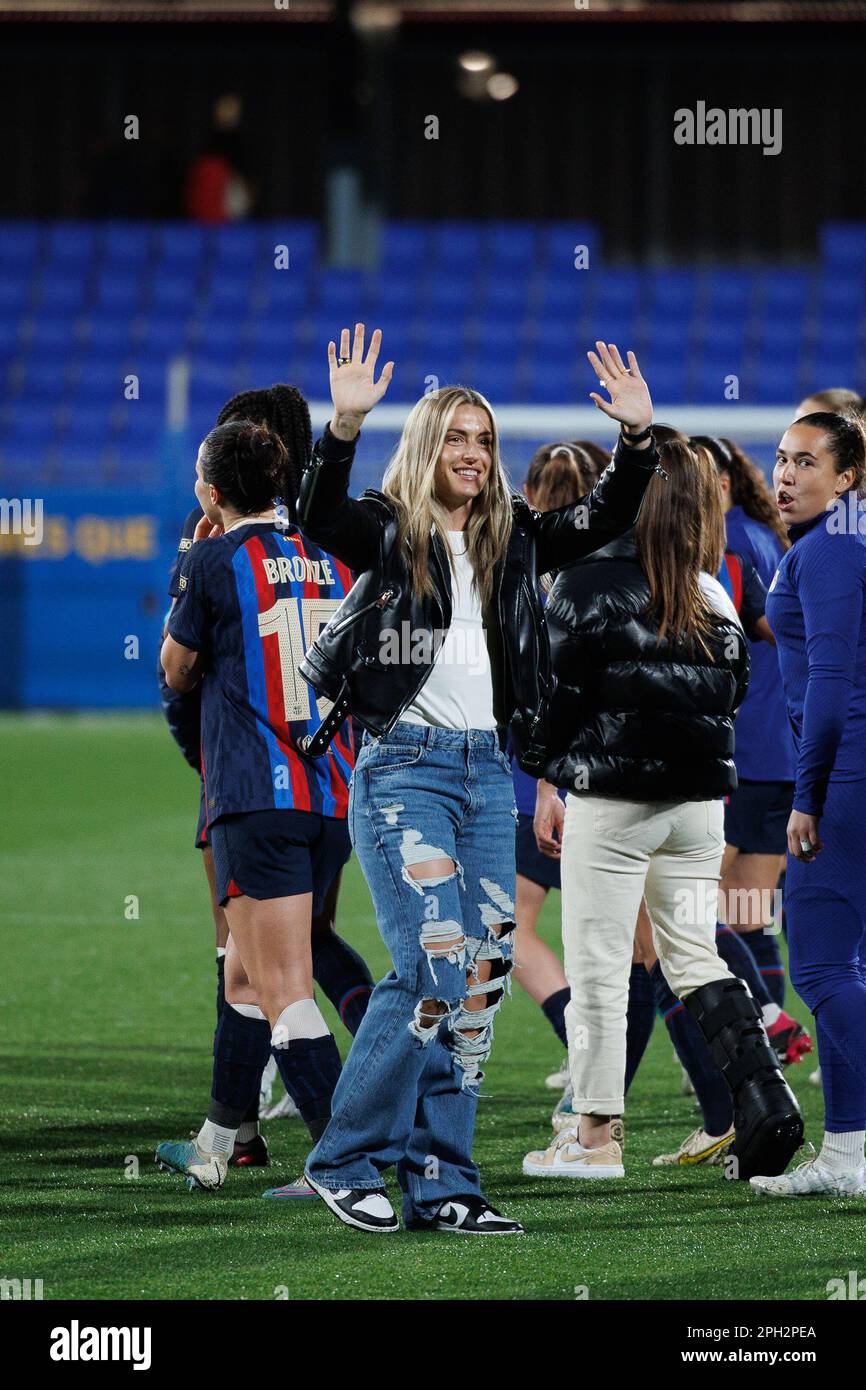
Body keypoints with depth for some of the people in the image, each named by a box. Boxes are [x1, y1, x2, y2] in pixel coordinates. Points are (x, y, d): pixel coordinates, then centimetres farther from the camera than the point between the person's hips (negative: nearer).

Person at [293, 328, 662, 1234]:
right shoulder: (388, 533, -2)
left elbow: (603, 521, 8)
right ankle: (345, 1161, -3)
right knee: (435, 968, -15)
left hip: (488, 772, 6)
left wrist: (637, 437, -6)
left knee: (482, 977, 3)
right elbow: (316, 517, -20)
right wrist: (345, 426, -35)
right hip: (404, 766, -6)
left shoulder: (512, 541, 14)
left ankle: (440, 1184, 8)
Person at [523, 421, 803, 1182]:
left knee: (598, 970, 2)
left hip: (612, 804, -5)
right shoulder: (715, 599, 4)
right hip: (701, 801, 5)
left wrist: (551, 777, 5)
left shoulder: (586, 587, -12)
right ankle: (762, 1090, -1)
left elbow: (551, 693, -9)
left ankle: (594, 1137, 6)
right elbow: (734, 692, 14)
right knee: (696, 958, 15)